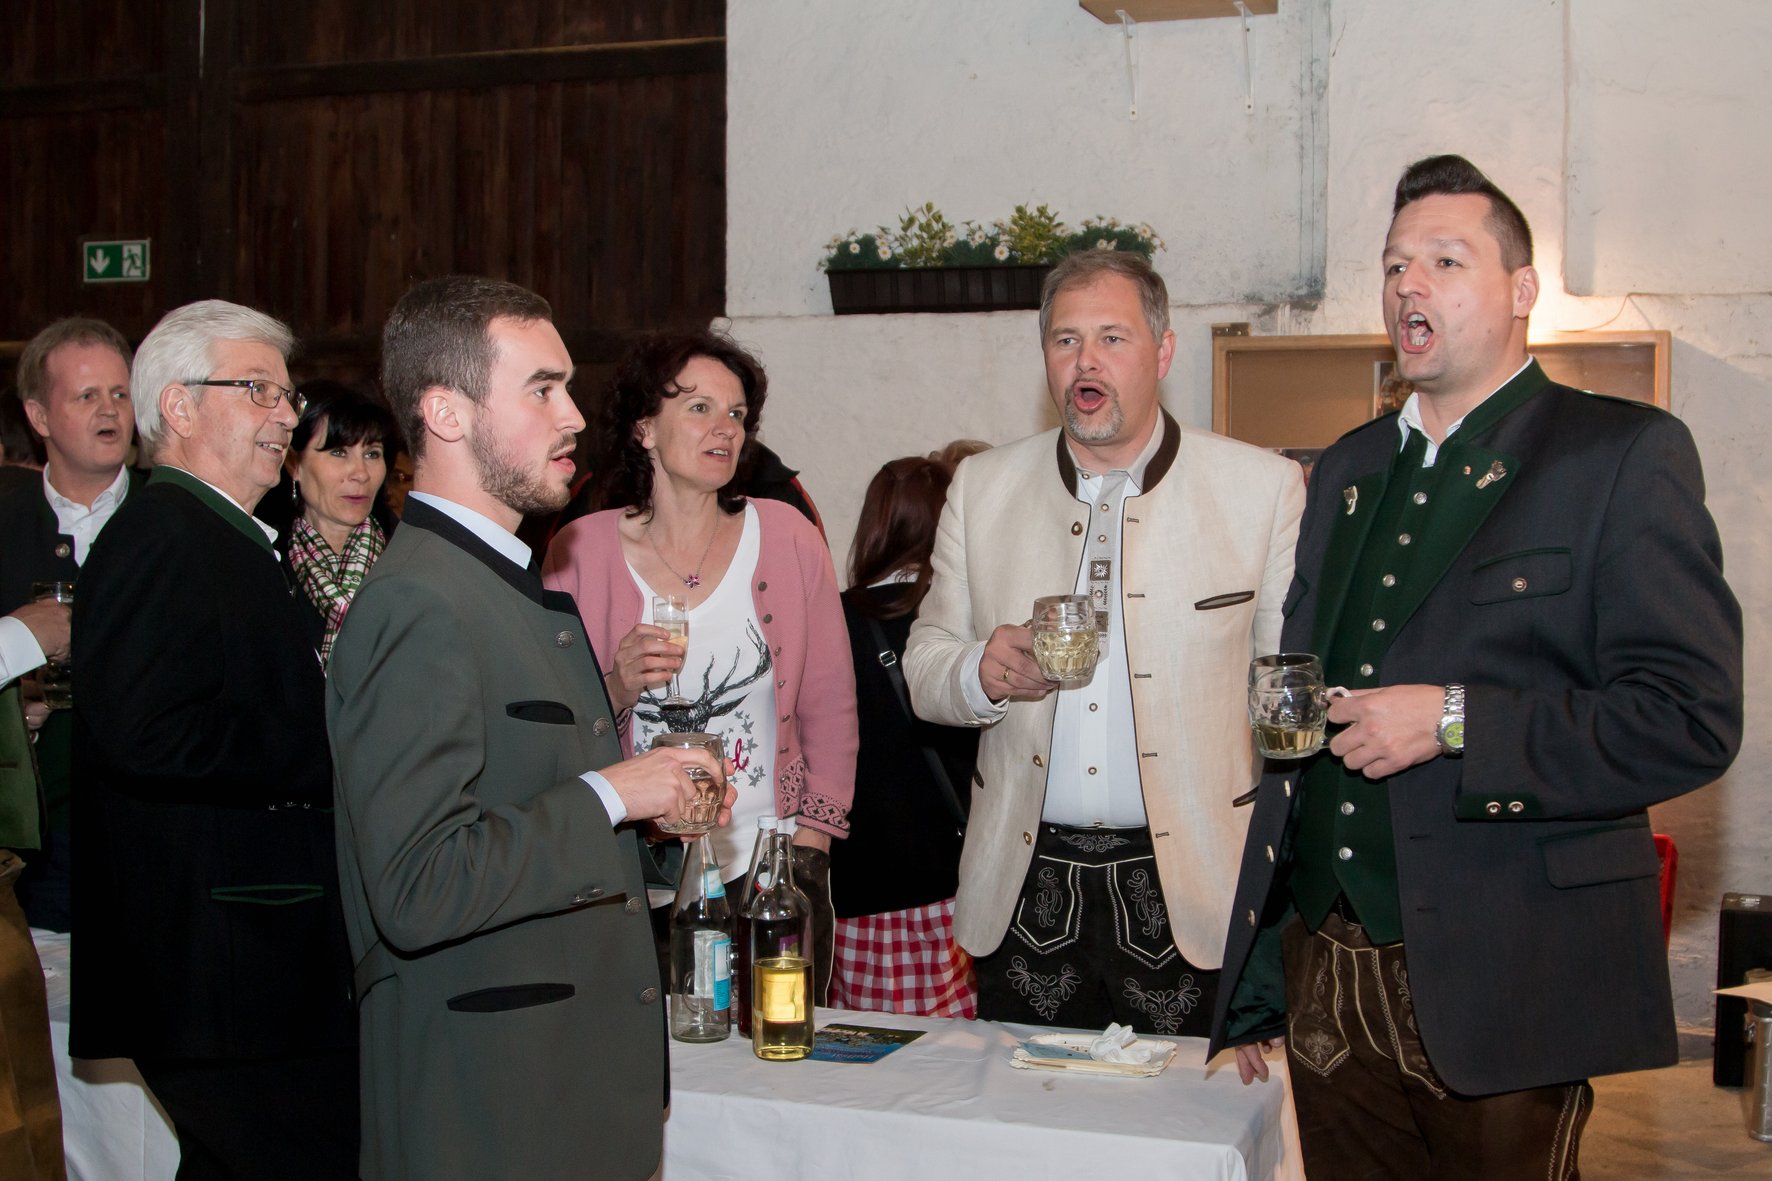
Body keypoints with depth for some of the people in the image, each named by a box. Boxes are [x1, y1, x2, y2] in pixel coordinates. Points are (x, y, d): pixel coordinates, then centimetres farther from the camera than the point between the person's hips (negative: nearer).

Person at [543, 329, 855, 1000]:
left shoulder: (788, 539, 3)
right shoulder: (579, 551, -1)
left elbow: (831, 714, 7)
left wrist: (809, 852, 2)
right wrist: (618, 687, -15)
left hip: (769, 874, 1)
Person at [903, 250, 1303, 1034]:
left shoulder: (1262, 489, 0)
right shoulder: (982, 487, 8)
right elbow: (923, 667, 11)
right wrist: (982, 673, -12)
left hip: (1187, 889, -2)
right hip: (1025, 887, 3)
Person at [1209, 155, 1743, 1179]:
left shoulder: (1624, 454, -4)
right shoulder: (1348, 469, 14)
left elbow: (1693, 719, -12)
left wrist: (1455, 722, -19)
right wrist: (1253, 985, 14)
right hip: (1327, 978, 6)